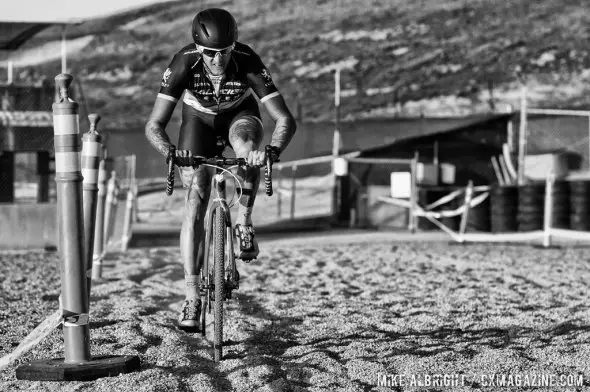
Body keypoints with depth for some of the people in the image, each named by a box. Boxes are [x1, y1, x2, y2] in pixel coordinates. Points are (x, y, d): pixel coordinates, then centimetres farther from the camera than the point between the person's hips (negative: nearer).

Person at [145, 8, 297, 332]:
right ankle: (192, 298, -9)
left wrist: (272, 151, -55)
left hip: (240, 114, 0)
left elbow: (285, 119, -35)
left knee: (246, 145, -38)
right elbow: (154, 125, -32)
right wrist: (170, 153, -52)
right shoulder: (184, 63, -33)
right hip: (199, 119, 0)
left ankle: (244, 223, -16)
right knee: (195, 204, -12)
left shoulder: (247, 62, -34)